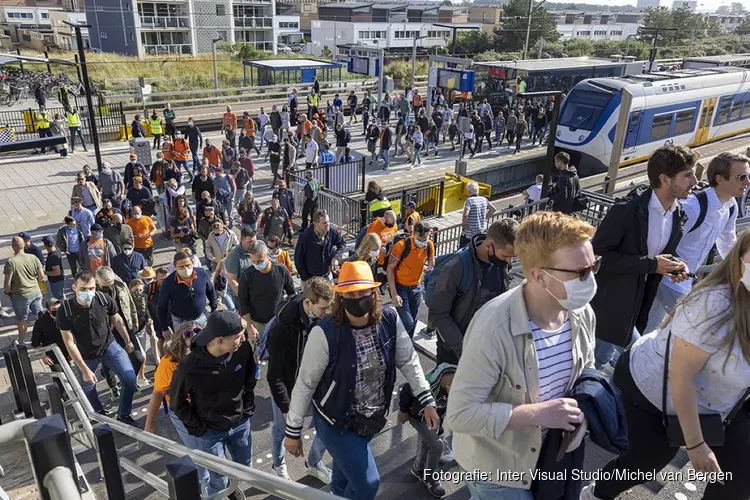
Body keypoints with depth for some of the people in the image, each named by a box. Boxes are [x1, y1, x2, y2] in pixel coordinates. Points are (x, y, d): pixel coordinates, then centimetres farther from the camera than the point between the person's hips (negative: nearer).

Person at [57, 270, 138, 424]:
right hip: (86, 355, -1)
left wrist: (128, 341, 10)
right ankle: (100, 414, 49)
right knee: (88, 388, 18)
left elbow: (117, 320, -2)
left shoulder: (104, 299, -23)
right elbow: (69, 343, -20)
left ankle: (123, 415, 15)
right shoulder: (64, 311, -27)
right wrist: (85, 370, -20)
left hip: (109, 346, 1)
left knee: (130, 379, -9)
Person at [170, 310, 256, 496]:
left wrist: (247, 410, 3)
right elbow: (177, 402, -10)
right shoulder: (189, 368, -30)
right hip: (209, 432, -4)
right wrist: (197, 428, -8)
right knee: (219, 482, 12)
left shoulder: (243, 349, -20)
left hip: (240, 424, 4)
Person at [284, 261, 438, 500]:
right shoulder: (325, 333, -28)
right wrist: (293, 432, -11)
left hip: (373, 418, 5)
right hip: (336, 422, -5)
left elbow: (408, 360, -2)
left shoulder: (390, 320, -14)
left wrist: (427, 401, -3)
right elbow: (305, 383, -19)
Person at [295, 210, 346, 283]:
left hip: (327, 276, 3)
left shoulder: (332, 232, -12)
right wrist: (306, 278, -11)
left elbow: (342, 244, 7)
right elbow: (298, 259, -13)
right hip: (310, 277, -3)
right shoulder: (305, 236, -22)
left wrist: (336, 257, -12)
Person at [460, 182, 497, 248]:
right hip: (482, 232, 6)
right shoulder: (484, 199, 3)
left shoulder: (469, 200, -15)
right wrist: (485, 217, 14)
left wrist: (463, 224, -13)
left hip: (469, 233, -6)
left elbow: (465, 215, -28)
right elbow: (493, 209, 11)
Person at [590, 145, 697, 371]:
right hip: (610, 308, -7)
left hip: (640, 308, 8)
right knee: (593, 364, 8)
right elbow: (597, 255, -23)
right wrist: (650, 265, -24)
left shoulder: (678, 214, 2)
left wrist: (674, 265, -7)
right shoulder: (626, 210, -23)